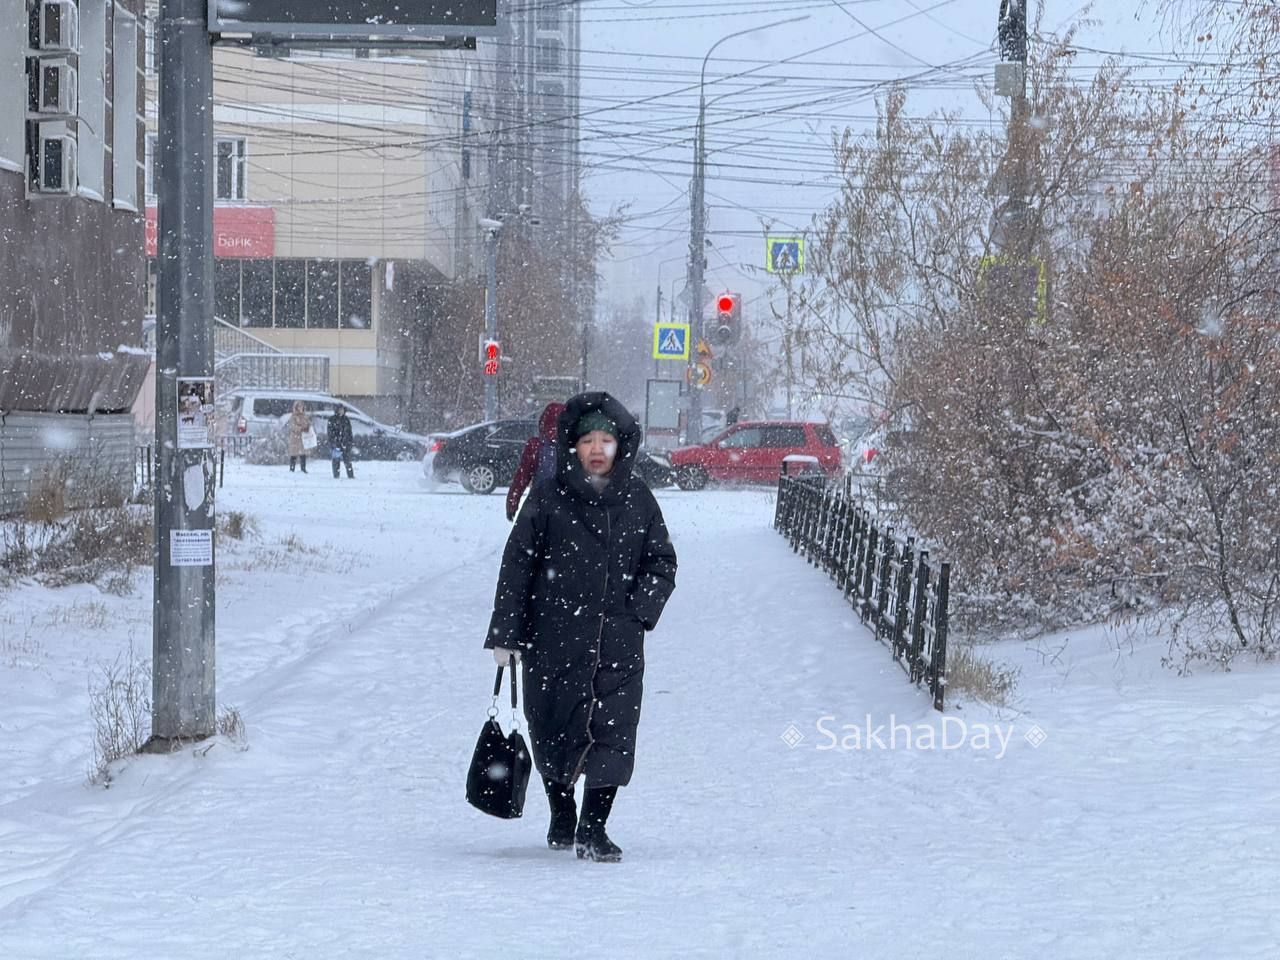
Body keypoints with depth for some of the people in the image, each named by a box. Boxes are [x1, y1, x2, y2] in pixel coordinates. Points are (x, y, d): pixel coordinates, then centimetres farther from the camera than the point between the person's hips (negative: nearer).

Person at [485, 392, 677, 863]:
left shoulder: (637, 500, 7)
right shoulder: (548, 497, -1)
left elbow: (662, 563, 15)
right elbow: (517, 565, 0)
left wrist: (640, 608, -1)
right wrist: (505, 634, -3)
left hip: (619, 642, 1)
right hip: (554, 638, -1)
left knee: (613, 731, -10)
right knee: (554, 730, 8)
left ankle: (593, 828, -5)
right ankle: (561, 816, 32)